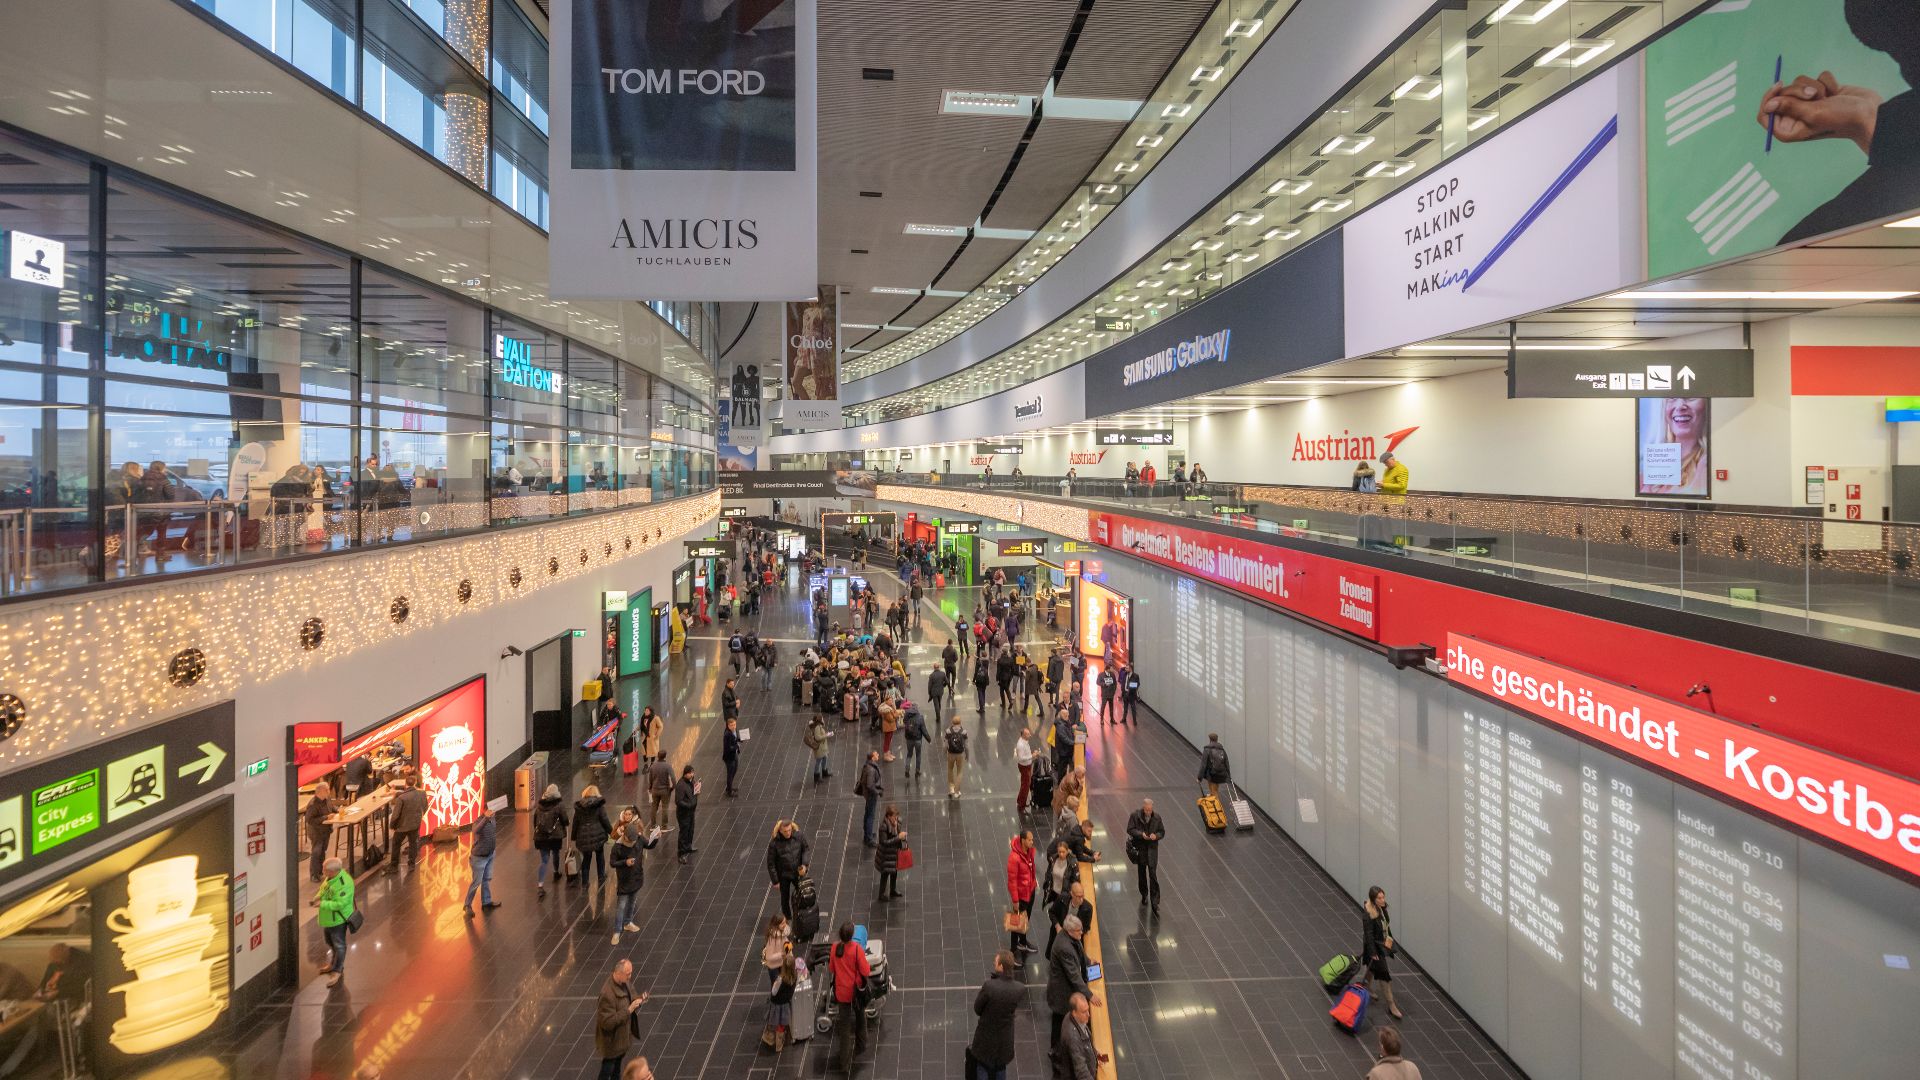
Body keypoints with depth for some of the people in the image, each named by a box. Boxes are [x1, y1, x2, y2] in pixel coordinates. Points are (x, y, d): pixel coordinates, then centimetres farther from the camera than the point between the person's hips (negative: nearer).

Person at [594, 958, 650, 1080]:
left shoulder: (625, 981, -11)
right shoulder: (607, 994, -36)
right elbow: (608, 1022, -32)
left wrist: (639, 998, -15)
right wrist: (629, 1010, -35)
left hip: (623, 1033, 8)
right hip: (611, 1039, -8)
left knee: (618, 1062, 30)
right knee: (607, 1070, 14)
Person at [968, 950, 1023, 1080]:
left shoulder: (989, 986, -30)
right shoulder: (1020, 989, -20)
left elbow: (977, 1010, -15)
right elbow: (1015, 1011, -3)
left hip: (986, 1037, -3)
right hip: (1005, 1038, 3)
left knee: (983, 1069, 20)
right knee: (1000, 1069, 26)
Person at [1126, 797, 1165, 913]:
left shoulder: (1157, 817, -3)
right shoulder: (1135, 816, -9)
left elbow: (1162, 831, 5)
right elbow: (1130, 830, -8)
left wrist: (1156, 836, -17)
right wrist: (1141, 834, -23)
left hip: (1152, 848, 0)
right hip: (1140, 848, 0)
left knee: (1153, 874, -7)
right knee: (1142, 873, 15)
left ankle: (1155, 903, -3)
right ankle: (1144, 895, 37)